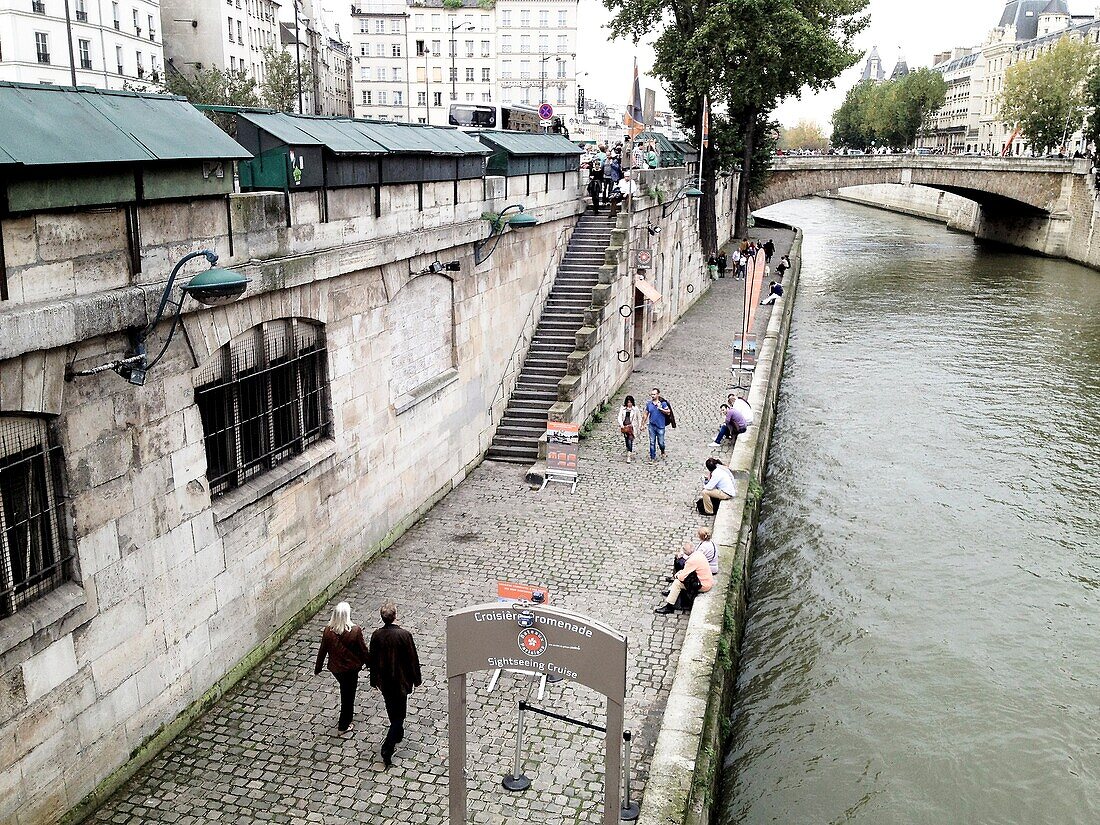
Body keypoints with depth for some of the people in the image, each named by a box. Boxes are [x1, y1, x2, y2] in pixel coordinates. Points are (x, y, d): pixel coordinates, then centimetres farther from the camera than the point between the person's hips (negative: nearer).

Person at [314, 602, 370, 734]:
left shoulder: (328, 630, -15)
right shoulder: (355, 631, -25)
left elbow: (322, 651, -4)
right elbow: (363, 650, -13)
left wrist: (317, 669, 10)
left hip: (335, 668, 4)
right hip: (350, 669, -3)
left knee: (345, 690, 30)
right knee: (348, 694, 14)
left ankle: (349, 710, 50)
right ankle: (343, 726, 25)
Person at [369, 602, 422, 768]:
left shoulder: (376, 636, -11)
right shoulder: (404, 635, -24)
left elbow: (373, 660, 0)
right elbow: (413, 659, -14)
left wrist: (374, 680, 15)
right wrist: (417, 679, 1)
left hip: (384, 680, 5)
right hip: (400, 680, -4)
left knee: (392, 709, 25)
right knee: (399, 714, 6)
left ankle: (398, 734, 47)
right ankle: (387, 749, -1)